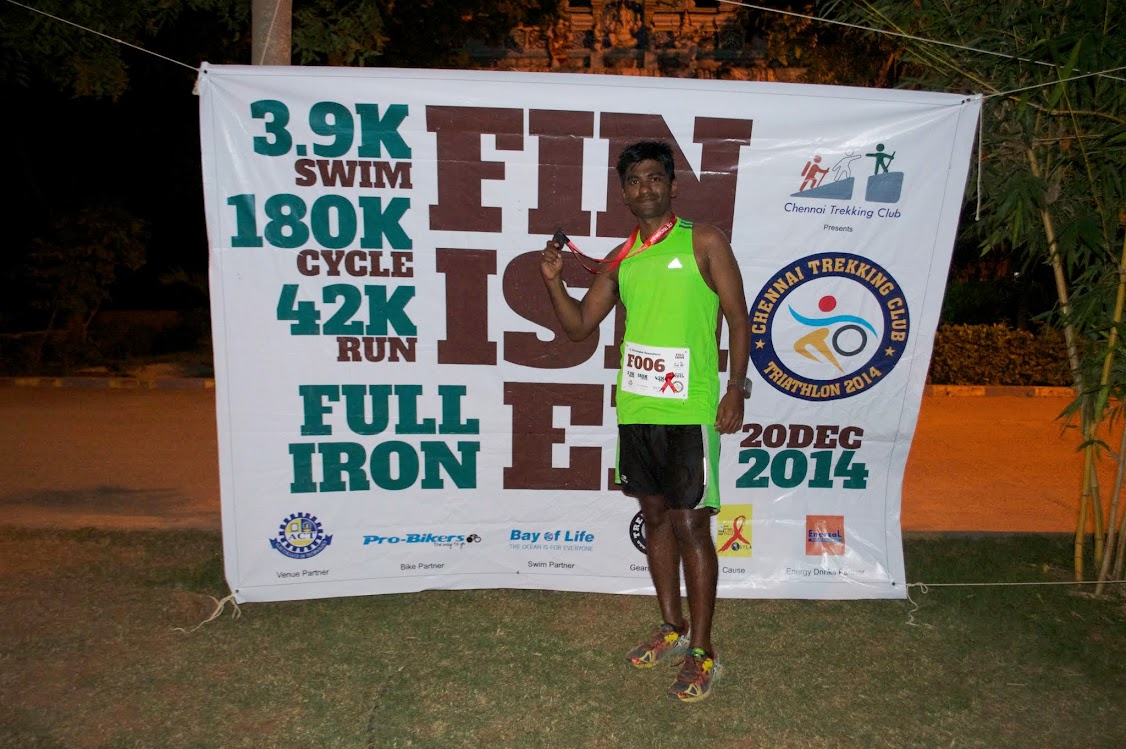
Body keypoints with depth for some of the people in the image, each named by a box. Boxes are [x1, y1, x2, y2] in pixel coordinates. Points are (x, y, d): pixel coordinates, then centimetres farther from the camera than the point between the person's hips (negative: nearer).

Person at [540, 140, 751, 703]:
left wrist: (736, 390, -10)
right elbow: (579, 326, 14)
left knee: (690, 525, -1)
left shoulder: (704, 242, 0)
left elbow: (738, 319, -1)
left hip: (689, 411, -5)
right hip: (635, 408, 6)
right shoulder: (620, 259, 13)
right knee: (655, 517, 14)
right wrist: (553, 279, -1)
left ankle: (701, 651, 13)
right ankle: (672, 628, 31)